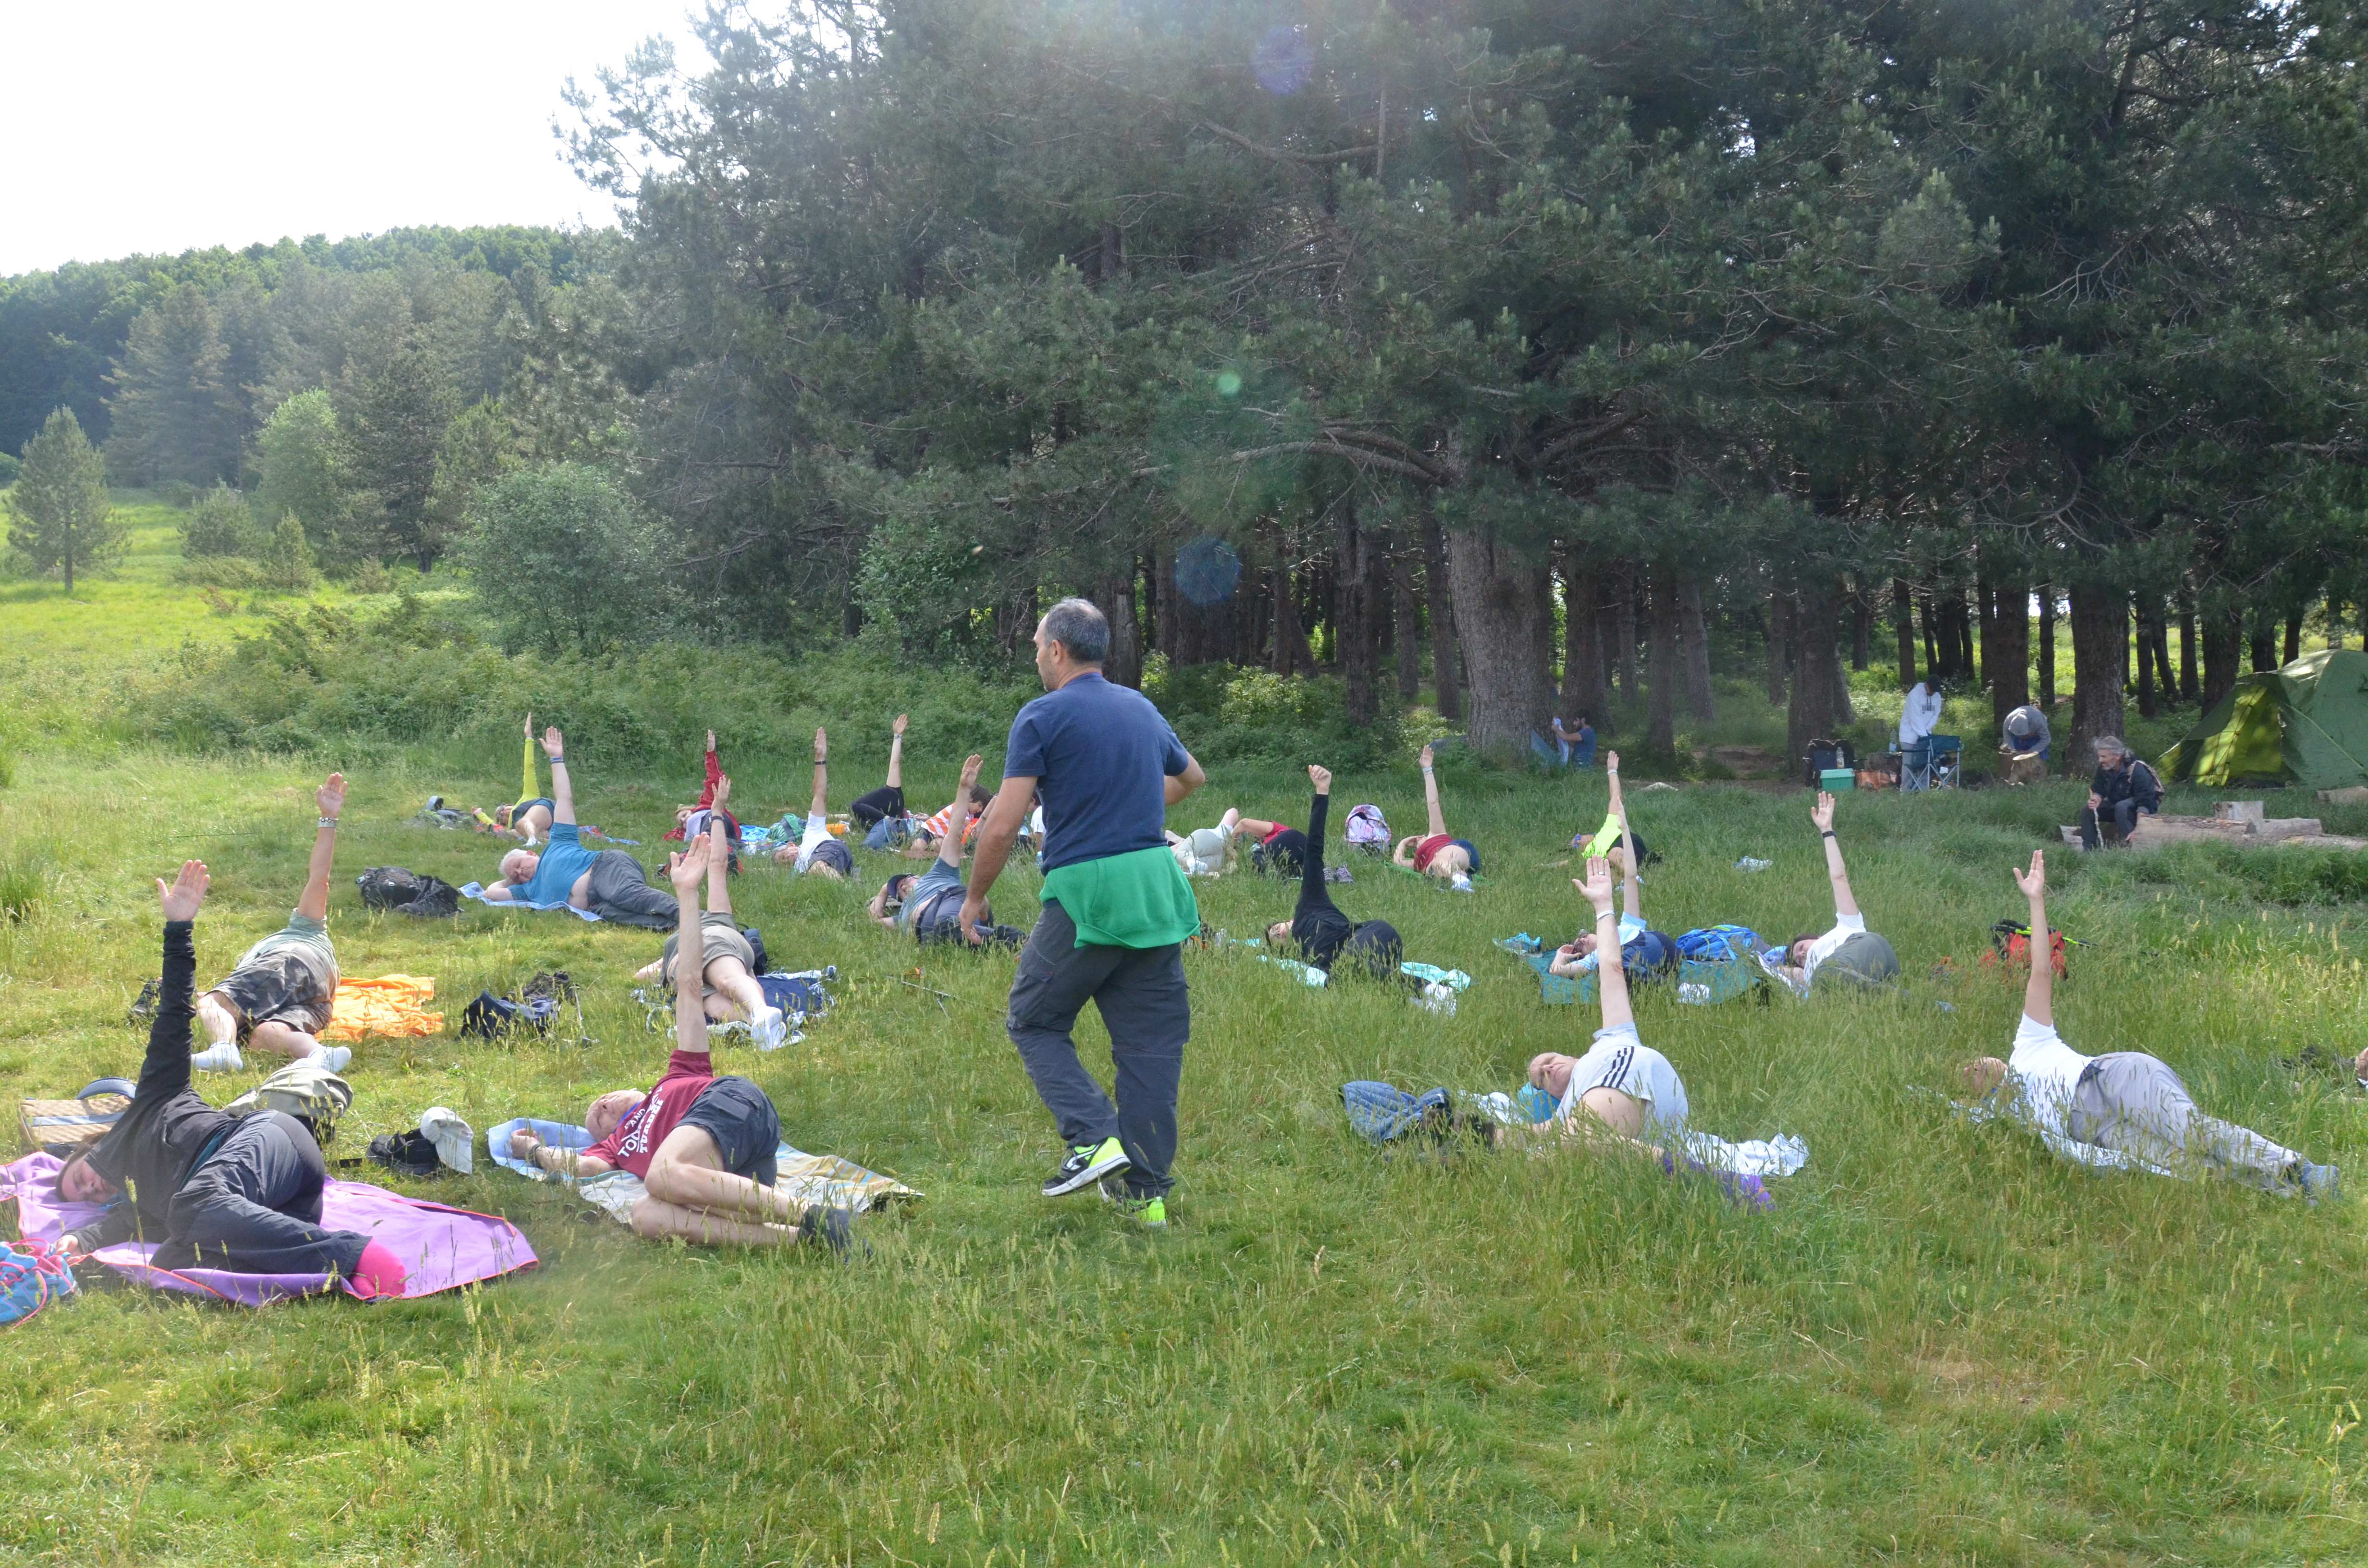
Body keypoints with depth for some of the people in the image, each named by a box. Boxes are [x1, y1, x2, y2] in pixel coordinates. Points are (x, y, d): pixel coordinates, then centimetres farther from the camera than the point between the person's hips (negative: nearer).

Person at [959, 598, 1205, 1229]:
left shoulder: (1043, 716, -4)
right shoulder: (1142, 709, 15)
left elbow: (1002, 826, -10)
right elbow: (1191, 777, 35)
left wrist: (975, 897, 3)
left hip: (1085, 892, -6)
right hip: (1159, 889, 6)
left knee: (1034, 1022, 11)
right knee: (1151, 1040, 10)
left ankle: (1095, 1138, -6)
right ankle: (1146, 1190, 13)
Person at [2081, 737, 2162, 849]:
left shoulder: (2137, 771, -29)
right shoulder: (2103, 769, -8)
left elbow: (2145, 803, -31)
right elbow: (2098, 790, 3)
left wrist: (2138, 830, -39)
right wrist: (2096, 800, -23)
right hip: (2116, 805, 7)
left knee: (2121, 807, -38)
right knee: (2087, 810, -10)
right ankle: (2088, 850, -8)